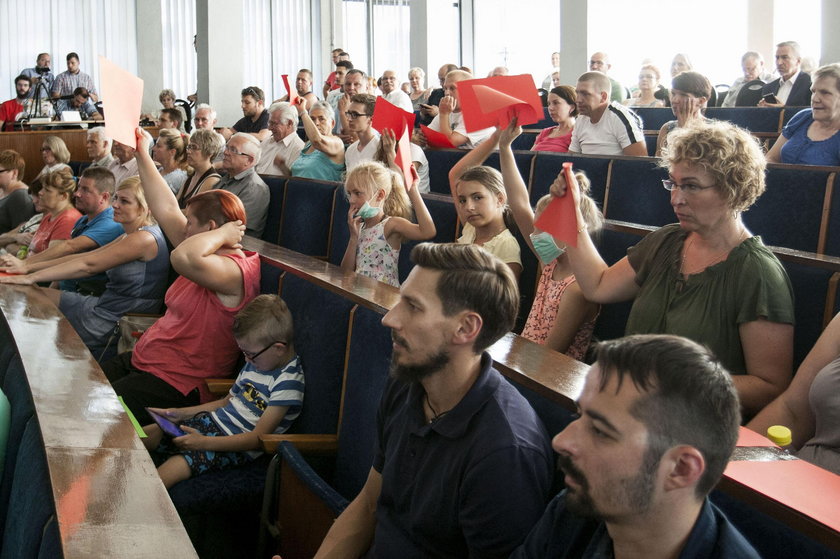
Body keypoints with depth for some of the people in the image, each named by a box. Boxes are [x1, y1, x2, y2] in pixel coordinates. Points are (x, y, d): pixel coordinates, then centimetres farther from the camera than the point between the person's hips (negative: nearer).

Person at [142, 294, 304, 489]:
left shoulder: (288, 382, -18)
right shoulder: (257, 362, 9)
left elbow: (258, 438, -20)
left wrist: (204, 443, -23)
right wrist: (182, 413, 12)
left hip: (238, 447, -9)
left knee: (175, 467, -30)